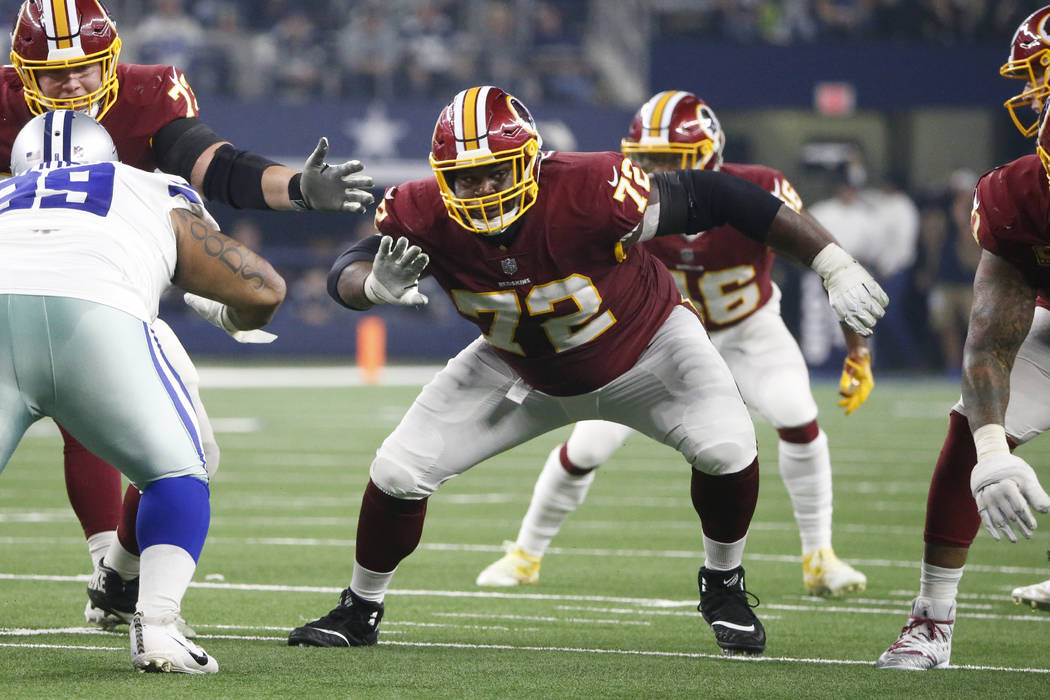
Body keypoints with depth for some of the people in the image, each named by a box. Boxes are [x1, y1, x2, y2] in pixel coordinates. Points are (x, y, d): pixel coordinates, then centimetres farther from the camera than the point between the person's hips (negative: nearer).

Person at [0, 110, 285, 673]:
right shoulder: (159, 200, 34)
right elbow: (264, 290, 32)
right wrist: (237, 321, 55)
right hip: (92, 315, -1)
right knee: (177, 473, 19)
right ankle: (154, 626, 2)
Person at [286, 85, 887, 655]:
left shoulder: (590, 192, -39)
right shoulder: (425, 216, -29)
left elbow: (715, 196, -31)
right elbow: (347, 272, -18)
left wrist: (836, 266, -29)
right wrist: (375, 284, -46)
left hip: (644, 346, -2)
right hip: (524, 371, 2)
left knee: (726, 447, -25)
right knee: (399, 474, -6)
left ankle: (724, 586, 6)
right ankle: (360, 610, 21)